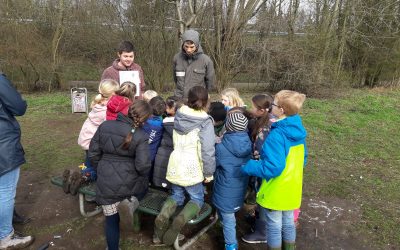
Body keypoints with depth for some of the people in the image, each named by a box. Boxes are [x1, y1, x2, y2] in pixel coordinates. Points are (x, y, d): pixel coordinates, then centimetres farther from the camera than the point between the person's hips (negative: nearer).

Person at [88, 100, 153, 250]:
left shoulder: (104, 126, -4)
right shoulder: (141, 136, -14)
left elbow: (93, 153, 3)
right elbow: (143, 166, -16)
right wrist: (144, 175, 6)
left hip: (106, 182, 2)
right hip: (128, 181, -2)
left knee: (111, 219, 18)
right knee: (143, 185, 32)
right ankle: (131, 199, 2)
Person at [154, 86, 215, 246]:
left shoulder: (178, 116, 2)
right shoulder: (205, 123, -16)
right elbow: (207, 151, -18)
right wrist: (208, 173, -7)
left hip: (176, 165, 5)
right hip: (192, 169, -5)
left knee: (177, 195, 23)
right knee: (197, 198, 16)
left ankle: (164, 215, -7)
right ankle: (181, 219, -13)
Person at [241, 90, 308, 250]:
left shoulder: (277, 135, -29)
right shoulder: (298, 131, -2)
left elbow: (272, 167, -31)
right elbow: (302, 159, 9)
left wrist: (247, 167, -20)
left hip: (275, 192, -8)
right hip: (292, 189, 8)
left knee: (274, 226, 13)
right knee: (288, 223, 25)